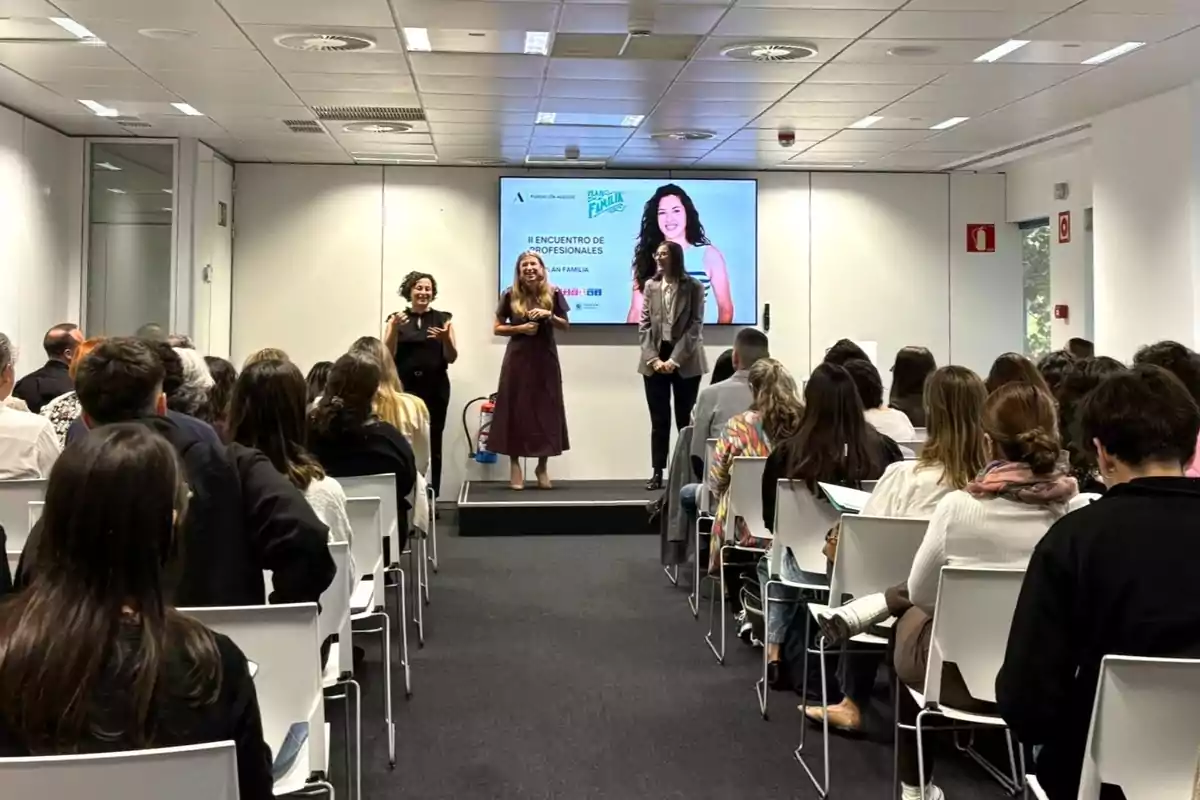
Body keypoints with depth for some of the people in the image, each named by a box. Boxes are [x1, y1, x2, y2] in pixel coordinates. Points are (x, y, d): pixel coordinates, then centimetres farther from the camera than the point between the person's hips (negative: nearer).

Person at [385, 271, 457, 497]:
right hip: (404, 388, 0)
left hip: (435, 389, 1)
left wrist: (445, 338, -14)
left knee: (432, 443, -6)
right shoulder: (397, 318, 8)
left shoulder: (443, 318, 8)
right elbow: (387, 355, 1)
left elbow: (452, 357, 5)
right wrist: (395, 330, -13)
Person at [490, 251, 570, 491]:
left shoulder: (553, 294, 0)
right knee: (516, 410, 1)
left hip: (545, 358, 1)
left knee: (546, 410, 4)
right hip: (518, 358, -1)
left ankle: (542, 466, 17)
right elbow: (497, 328, 2)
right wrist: (520, 328, -14)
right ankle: (515, 464, 12)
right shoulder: (510, 295, -2)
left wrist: (549, 315, -12)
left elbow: (566, 326, 6)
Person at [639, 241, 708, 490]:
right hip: (655, 361, 2)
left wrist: (675, 359, -14)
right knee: (659, 420, 4)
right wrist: (654, 358, -9)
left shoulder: (694, 287, -1)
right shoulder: (651, 286, 6)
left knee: (685, 419, 2)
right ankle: (657, 473, 8)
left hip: (685, 362, -2)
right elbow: (644, 325, 4)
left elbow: (695, 327, -6)